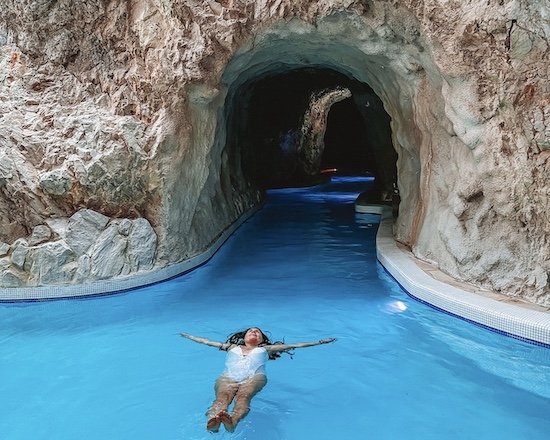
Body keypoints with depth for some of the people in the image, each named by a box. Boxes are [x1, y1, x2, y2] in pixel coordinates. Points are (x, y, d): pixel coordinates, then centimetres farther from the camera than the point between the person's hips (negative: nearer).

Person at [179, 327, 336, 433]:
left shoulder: (265, 349, 38)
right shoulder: (232, 347, 41)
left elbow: (295, 345, 35)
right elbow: (207, 341, 47)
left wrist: (320, 342, 33)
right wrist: (188, 336, 52)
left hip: (254, 377, -1)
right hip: (228, 377, 1)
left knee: (243, 396, -37)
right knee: (223, 396, -35)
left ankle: (233, 421, -68)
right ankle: (213, 420, -67)